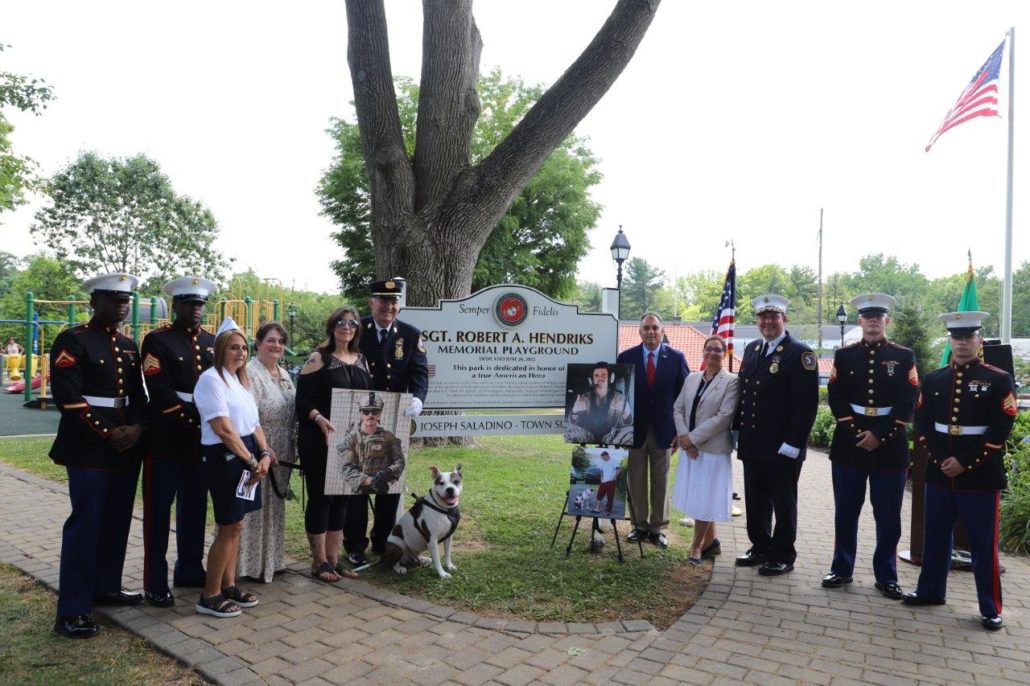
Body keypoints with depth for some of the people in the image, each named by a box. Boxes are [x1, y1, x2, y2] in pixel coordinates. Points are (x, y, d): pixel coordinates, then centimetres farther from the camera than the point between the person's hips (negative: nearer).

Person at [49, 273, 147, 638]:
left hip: (127, 445, 7)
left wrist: (135, 428, -6)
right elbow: (68, 397, -15)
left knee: (117, 521, 13)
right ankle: (71, 611, 4)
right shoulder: (72, 340, -7)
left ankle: (106, 587, 28)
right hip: (89, 447, -7)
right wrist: (107, 433, -16)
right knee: (85, 523, -4)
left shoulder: (129, 345, 13)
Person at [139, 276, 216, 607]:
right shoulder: (157, 340, -5)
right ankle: (156, 583, 11)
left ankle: (190, 570, 28)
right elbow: (159, 392, -14)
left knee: (195, 507, 14)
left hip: (203, 439, 6)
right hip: (166, 439, -5)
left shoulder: (213, 341, 11)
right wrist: (191, 419, -17)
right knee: (158, 510, 3)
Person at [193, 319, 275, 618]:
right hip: (224, 457, -8)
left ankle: (228, 585, 26)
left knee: (235, 524, 14)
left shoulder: (240, 380, 15)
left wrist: (264, 454, -2)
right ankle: (210, 596, 10)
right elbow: (224, 429, -18)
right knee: (228, 527, -2)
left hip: (246, 456, 8)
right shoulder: (211, 379, -12)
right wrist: (252, 461, -15)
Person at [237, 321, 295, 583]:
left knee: (274, 507, 17)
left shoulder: (284, 375, 12)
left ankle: (271, 559, 29)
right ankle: (252, 563, 14)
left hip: (281, 456, 8)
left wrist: (292, 448, 14)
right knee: (255, 507, 1)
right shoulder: (249, 373, -14)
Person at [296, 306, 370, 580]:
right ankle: (319, 562, 14)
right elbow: (303, 400, -10)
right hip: (319, 440, -6)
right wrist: (320, 419, -27)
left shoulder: (361, 360, 11)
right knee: (320, 497, 2)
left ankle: (333, 558, 23)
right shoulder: (318, 358, -5)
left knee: (341, 497, 11)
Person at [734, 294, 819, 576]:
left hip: (782, 448, -6)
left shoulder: (800, 353, -10)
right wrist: (738, 431, 11)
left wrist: (793, 444, -18)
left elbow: (807, 403, -15)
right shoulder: (751, 349, 12)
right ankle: (760, 547, 30)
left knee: (783, 502, 7)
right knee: (755, 500, 15)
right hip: (752, 444, 6)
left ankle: (783, 556, 21)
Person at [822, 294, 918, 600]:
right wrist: (857, 433, -10)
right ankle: (842, 569, 21)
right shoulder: (844, 355, 5)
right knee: (845, 514, 8)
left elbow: (906, 404, -5)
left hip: (890, 446, -1)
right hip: (849, 444, 1)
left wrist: (879, 435, -13)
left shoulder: (904, 357, 2)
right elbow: (836, 399, -1)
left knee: (888, 517, 5)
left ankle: (886, 576, 19)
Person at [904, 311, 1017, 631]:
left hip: (980, 476, -4)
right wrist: (940, 460, -8)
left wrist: (964, 462, -14)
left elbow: (1000, 430, -10)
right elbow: (922, 424, 6)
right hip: (939, 474, 4)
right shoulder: (933, 379, 7)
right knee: (935, 537, 13)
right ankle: (930, 590, 28)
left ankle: (990, 608, 17)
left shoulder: (999, 380, -4)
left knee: (983, 544, 4)